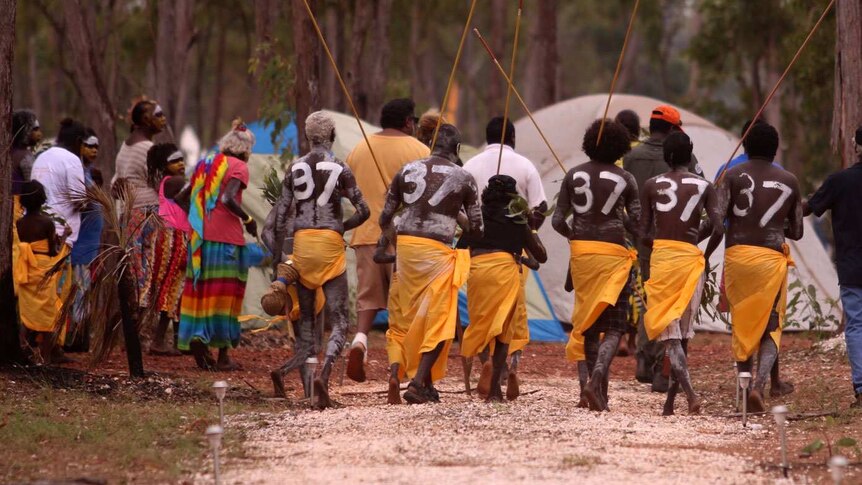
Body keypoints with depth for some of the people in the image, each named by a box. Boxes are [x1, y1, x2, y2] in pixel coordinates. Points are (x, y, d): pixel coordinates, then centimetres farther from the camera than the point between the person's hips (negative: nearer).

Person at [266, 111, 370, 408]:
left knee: (306, 319, 13)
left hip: (301, 242, 3)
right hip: (330, 243, -3)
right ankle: (324, 374, -26)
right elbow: (363, 211, -6)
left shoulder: (295, 169, 6)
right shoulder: (340, 170, -4)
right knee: (339, 322, -1)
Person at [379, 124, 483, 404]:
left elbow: (385, 217, 9)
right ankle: (419, 381, -11)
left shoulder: (408, 170, 7)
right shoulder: (463, 178, 0)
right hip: (437, 251, -4)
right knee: (438, 321, 2)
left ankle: (426, 384, 18)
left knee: (414, 318, 14)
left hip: (405, 245, 4)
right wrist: (464, 224, 24)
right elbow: (476, 228, 2)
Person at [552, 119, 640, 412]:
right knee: (614, 327, 0)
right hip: (612, 253, -3)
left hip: (581, 252, 3)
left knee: (589, 323, 13)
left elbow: (558, 221, 4)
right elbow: (637, 225, -2)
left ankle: (601, 392, 12)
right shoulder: (625, 179, -1)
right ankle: (595, 380, -25)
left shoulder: (574, 175, 5)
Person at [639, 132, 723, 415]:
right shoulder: (705, 187, 4)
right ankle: (670, 400, 15)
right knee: (683, 332, 13)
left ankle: (690, 393, -23)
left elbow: (643, 232, 0)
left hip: (661, 256, -2)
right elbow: (718, 227, -5)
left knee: (669, 331, -4)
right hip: (692, 259, 2)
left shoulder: (652, 186, 2)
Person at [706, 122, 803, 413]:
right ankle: (759, 384, -18)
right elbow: (796, 232, 14)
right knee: (771, 328, 3)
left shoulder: (732, 176, 1)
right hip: (772, 257, 0)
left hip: (737, 255, 0)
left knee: (741, 324, 14)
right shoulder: (789, 182, 7)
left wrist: (705, 257, 1)